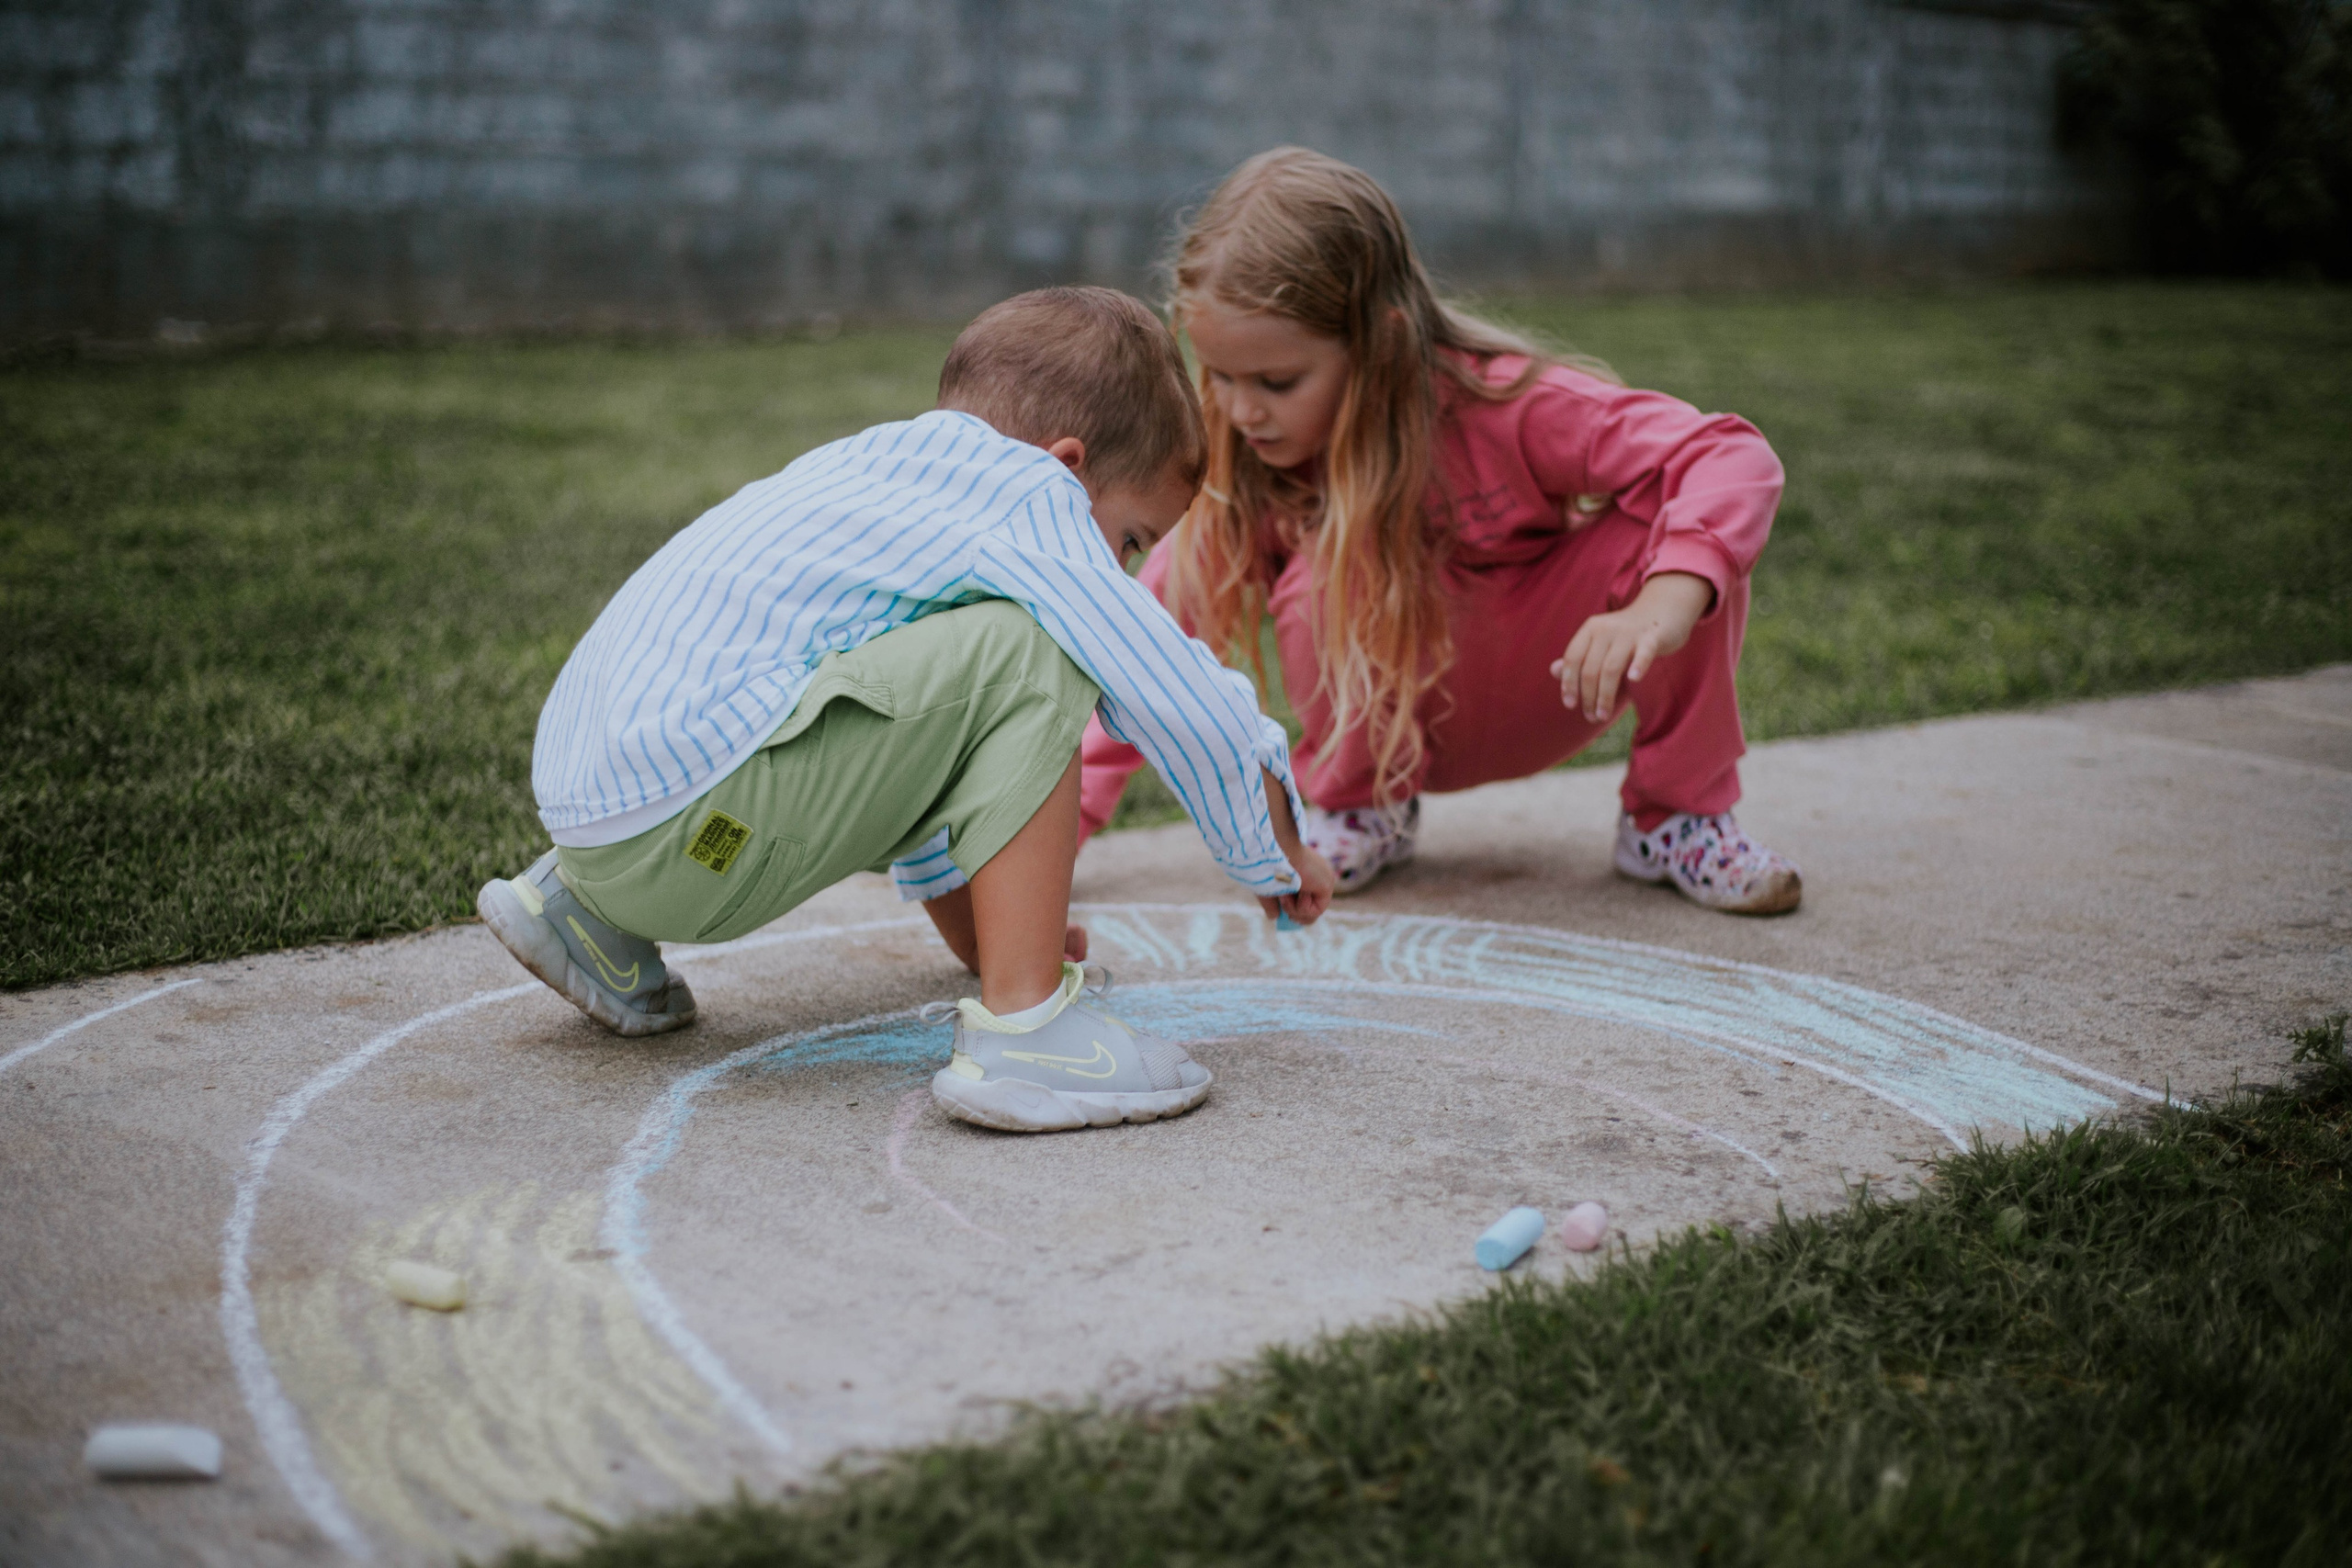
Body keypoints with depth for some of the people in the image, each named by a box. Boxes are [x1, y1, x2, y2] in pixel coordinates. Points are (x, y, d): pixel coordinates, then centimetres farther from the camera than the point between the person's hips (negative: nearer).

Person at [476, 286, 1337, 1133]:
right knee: (1026, 656, -11)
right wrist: (1278, 859, 11)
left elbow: (924, 755, 40)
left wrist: (973, 928, 51)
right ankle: (1023, 1025, -17)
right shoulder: (1029, 498, -3)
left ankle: (593, 913, 25)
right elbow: (1180, 699, -7)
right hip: (685, 824, -10)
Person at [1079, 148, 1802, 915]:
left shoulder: (1504, 406, -29)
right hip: (1393, 721, 1)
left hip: (1549, 687, -1)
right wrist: (1070, 802, -22)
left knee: (1672, 524, -30)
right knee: (1319, 587, -33)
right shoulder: (1243, 458, -19)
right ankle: (1366, 802, -3)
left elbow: (1736, 460, -36)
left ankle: (1677, 814, -7)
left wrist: (1661, 609, -54)